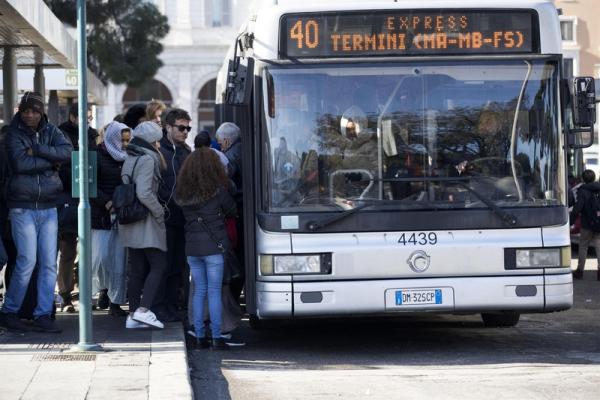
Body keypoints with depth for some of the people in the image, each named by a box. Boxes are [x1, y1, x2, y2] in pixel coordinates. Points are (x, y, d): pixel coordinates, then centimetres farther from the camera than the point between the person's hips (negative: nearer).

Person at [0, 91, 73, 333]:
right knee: (27, 261, -8)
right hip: (22, 207, -4)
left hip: (48, 206, 4)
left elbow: (67, 151, -9)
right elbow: (21, 163, -17)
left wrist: (37, 150, -15)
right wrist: (52, 160, -10)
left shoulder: (51, 131, 10)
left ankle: (43, 315, 6)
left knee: (49, 263, 0)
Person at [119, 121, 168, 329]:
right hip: (146, 224, -9)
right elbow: (144, 193, -21)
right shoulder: (147, 159, -12)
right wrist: (159, 212, -11)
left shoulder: (129, 159, 15)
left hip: (130, 224, 9)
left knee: (137, 270, 10)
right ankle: (143, 309, -16)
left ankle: (133, 315, 9)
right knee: (158, 266, -5)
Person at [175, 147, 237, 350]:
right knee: (214, 291, 0)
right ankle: (216, 337, -2)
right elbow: (231, 210, 3)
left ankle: (200, 336, 11)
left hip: (192, 247, 4)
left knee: (199, 292, 11)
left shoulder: (182, 193, 2)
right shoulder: (218, 190, -10)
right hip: (214, 246, -4)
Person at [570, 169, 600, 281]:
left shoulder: (583, 191, -11)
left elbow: (577, 209, -17)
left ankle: (580, 270, 10)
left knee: (583, 246, 7)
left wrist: (570, 220, -9)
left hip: (587, 225, -4)